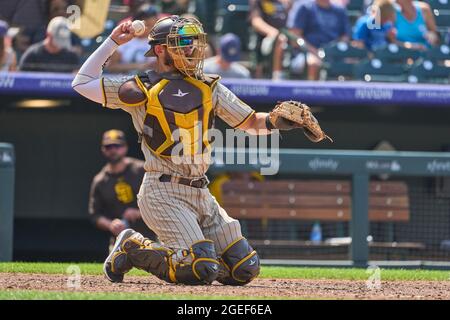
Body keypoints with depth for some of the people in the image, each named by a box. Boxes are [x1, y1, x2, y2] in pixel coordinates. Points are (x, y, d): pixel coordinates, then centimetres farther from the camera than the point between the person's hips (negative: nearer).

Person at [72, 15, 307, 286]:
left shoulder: (209, 87, 11)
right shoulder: (143, 90, -3)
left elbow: (252, 123, 12)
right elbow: (82, 84, 3)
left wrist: (273, 121, -10)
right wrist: (112, 43, 4)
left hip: (200, 193, 6)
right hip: (163, 193, -6)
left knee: (246, 269, 0)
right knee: (203, 271, -21)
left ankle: (181, 252, 20)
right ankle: (133, 248, 2)